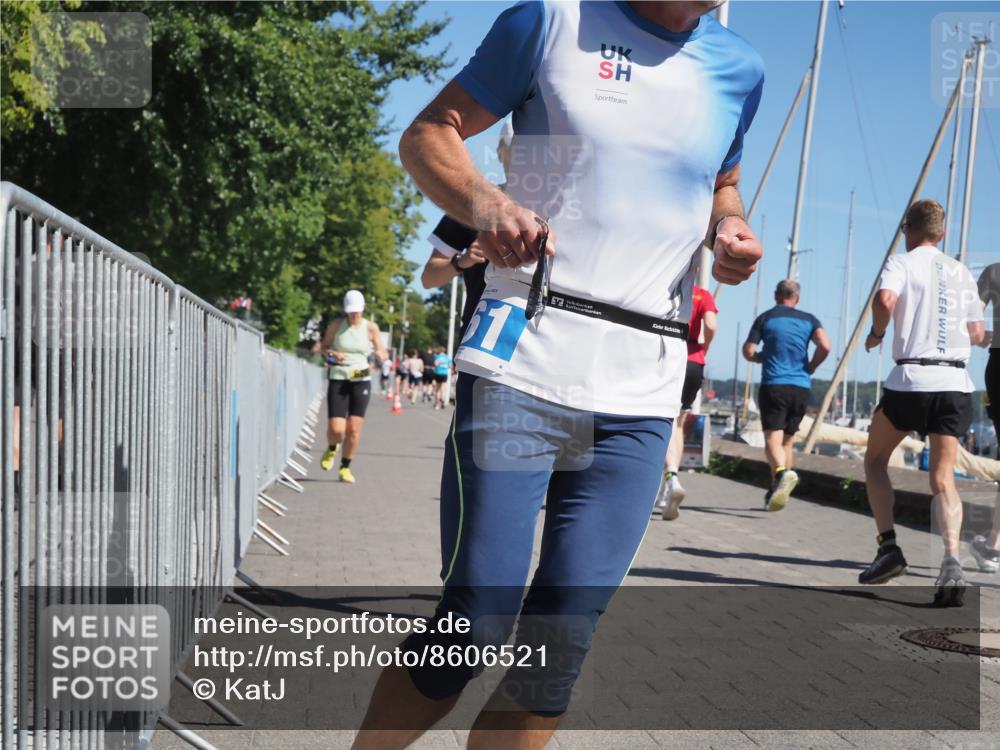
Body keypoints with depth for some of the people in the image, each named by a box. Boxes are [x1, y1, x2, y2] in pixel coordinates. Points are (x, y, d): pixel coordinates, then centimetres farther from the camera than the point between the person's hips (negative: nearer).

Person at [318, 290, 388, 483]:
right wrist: (332, 353, -12)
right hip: (338, 380, -1)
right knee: (336, 429, -9)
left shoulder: (371, 328, 1)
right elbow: (323, 346, 11)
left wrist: (381, 354, -20)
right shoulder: (336, 325, 0)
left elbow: (382, 353, 5)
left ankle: (345, 467, 18)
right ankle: (331, 450, 27)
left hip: (361, 381, 1)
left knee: (354, 429, -2)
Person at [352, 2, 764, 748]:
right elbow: (427, 135, 6)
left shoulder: (739, 69, 14)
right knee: (472, 625, -7)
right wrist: (483, 200, -16)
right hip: (521, 370, -3)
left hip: (641, 400, 4)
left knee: (562, 647, 1)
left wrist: (729, 228, 5)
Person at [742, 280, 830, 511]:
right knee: (788, 441, 15)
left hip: (773, 385, -3)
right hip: (801, 387, 3)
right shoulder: (809, 319, 10)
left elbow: (748, 352, 2)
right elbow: (825, 346, -6)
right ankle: (777, 492, 18)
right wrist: (811, 367, 10)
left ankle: (782, 473, -39)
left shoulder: (765, 318, 6)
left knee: (772, 438, -10)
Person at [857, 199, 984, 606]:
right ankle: (951, 561, -17)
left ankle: (888, 546, 4)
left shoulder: (902, 262, 1)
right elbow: (977, 334, 17)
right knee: (943, 479, 3)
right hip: (956, 382, 4)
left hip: (912, 379, -4)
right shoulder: (962, 272, 16)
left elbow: (885, 300, -21)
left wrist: (876, 333, -2)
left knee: (875, 458, 16)